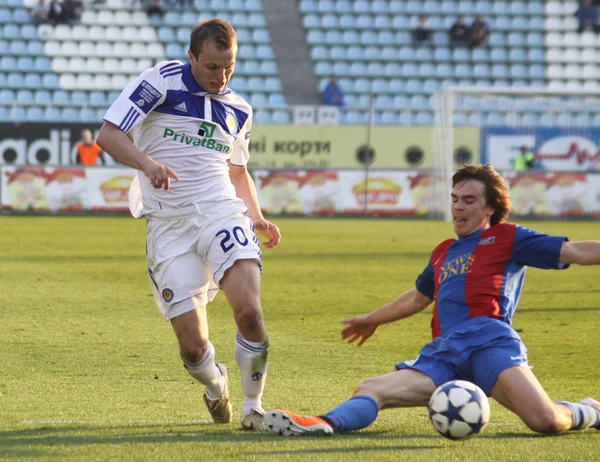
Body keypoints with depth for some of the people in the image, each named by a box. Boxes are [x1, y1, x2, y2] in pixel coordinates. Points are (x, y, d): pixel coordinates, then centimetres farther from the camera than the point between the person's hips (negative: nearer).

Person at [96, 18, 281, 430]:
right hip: (168, 226, -3)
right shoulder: (160, 82, -3)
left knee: (249, 310, -24)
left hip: (221, 213, 3)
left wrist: (256, 215, 15)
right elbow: (108, 135, -10)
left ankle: (253, 406, -3)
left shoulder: (238, 110, 14)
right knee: (193, 348, -7)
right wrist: (147, 163, -28)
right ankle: (216, 385, 29)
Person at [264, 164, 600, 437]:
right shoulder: (444, 252, 31)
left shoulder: (508, 238, 13)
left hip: (489, 341, -6)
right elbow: (418, 298, 49)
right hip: (443, 353, 6)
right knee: (371, 391, -16)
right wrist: (372, 321, 60)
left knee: (546, 422, -28)